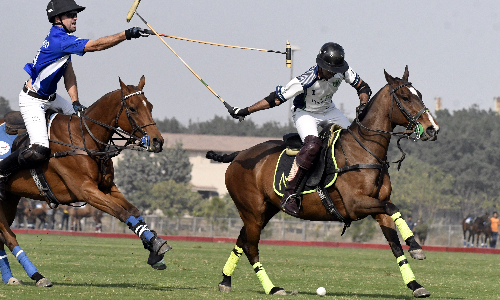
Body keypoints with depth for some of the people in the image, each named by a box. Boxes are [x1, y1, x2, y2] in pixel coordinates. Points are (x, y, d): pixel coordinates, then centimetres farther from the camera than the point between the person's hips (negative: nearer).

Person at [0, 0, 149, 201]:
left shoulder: (64, 39, 6)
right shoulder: (58, 39, -25)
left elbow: (69, 73, 7)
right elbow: (95, 46, -33)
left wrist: (75, 103, -3)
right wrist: (126, 34, -37)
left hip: (50, 98, 10)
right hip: (32, 101, -10)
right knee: (39, 152, -22)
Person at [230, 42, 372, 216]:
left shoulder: (342, 70, -19)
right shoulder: (305, 81, -33)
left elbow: (363, 87, -4)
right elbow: (275, 99, -26)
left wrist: (363, 105, -25)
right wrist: (245, 111, -25)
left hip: (328, 111, 6)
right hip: (305, 113, -6)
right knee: (313, 144, -34)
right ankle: (290, 194, -33)